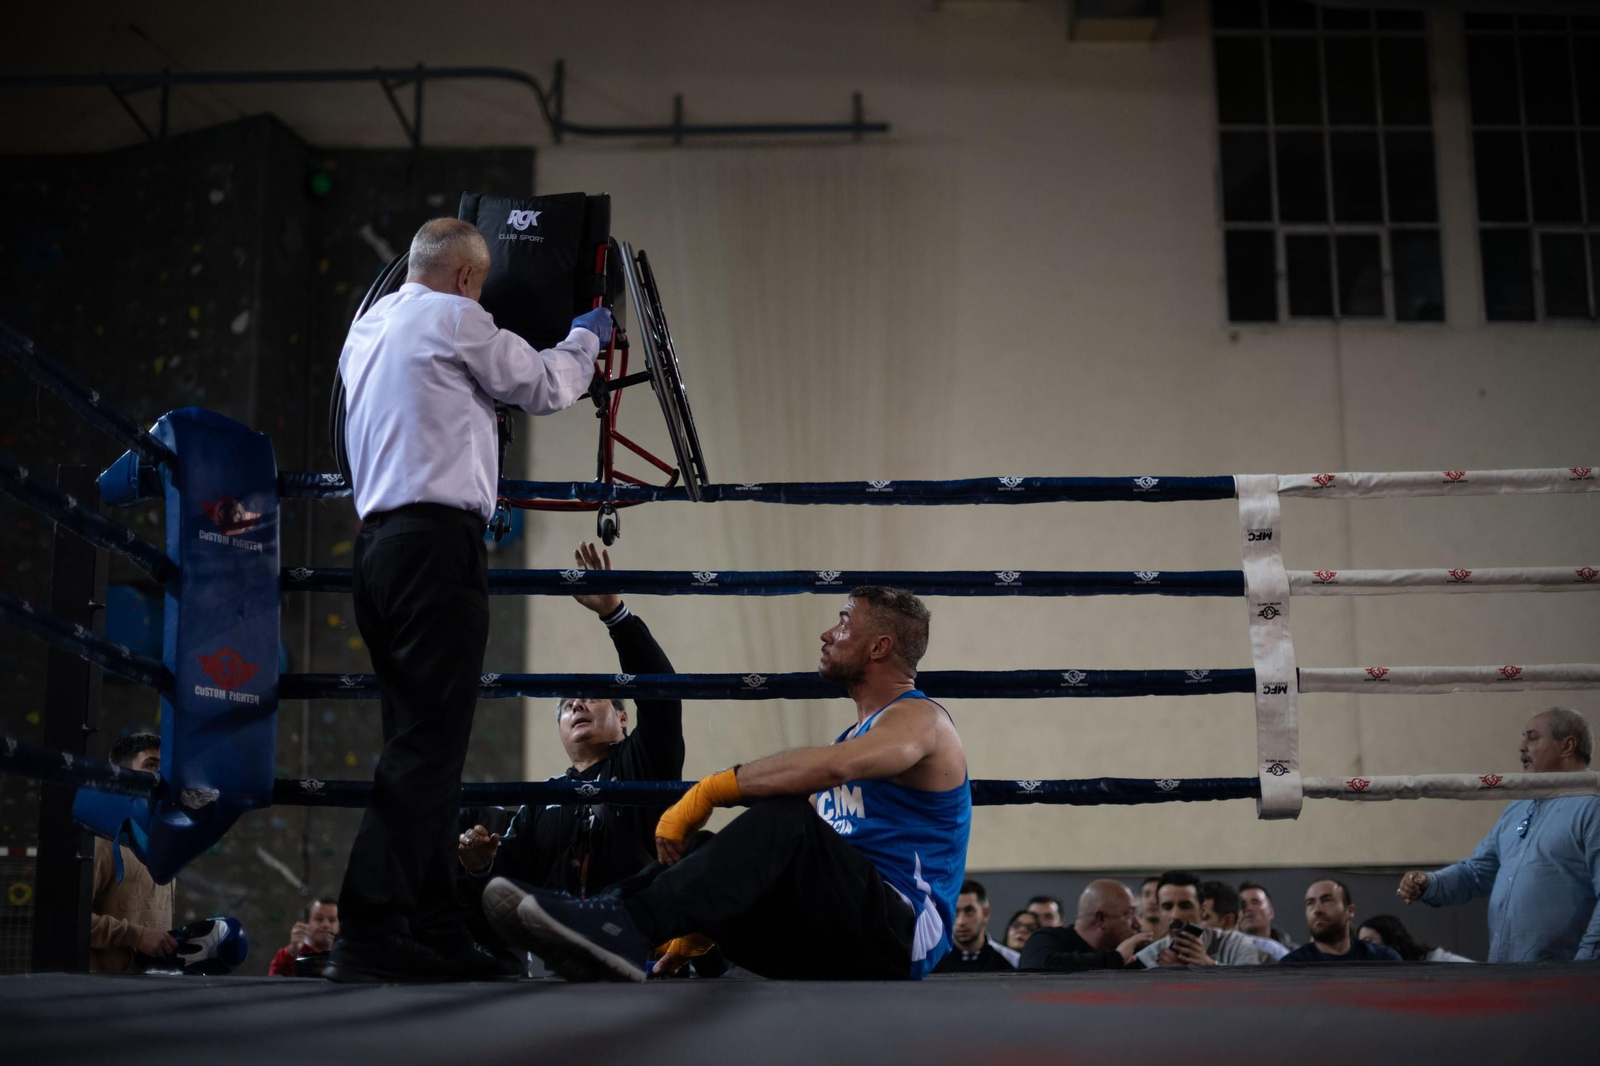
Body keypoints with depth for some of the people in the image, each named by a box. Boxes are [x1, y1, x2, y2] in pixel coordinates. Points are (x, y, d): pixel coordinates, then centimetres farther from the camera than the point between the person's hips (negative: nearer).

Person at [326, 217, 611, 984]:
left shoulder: (367, 328, 22)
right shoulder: (451, 319, -2)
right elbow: (545, 387, 5)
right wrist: (586, 338, 25)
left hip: (378, 541, 9)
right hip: (437, 540, -9)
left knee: (420, 740, 8)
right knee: (428, 742, -11)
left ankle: (435, 929, 8)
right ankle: (369, 935, -15)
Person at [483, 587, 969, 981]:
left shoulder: (920, 719, -3)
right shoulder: (852, 734, 26)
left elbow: (831, 768, -27)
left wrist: (708, 791, -22)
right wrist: (706, 926, 8)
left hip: (901, 936, -8)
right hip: (831, 947, 8)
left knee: (785, 816, -29)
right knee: (698, 847, -3)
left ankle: (624, 926, -42)